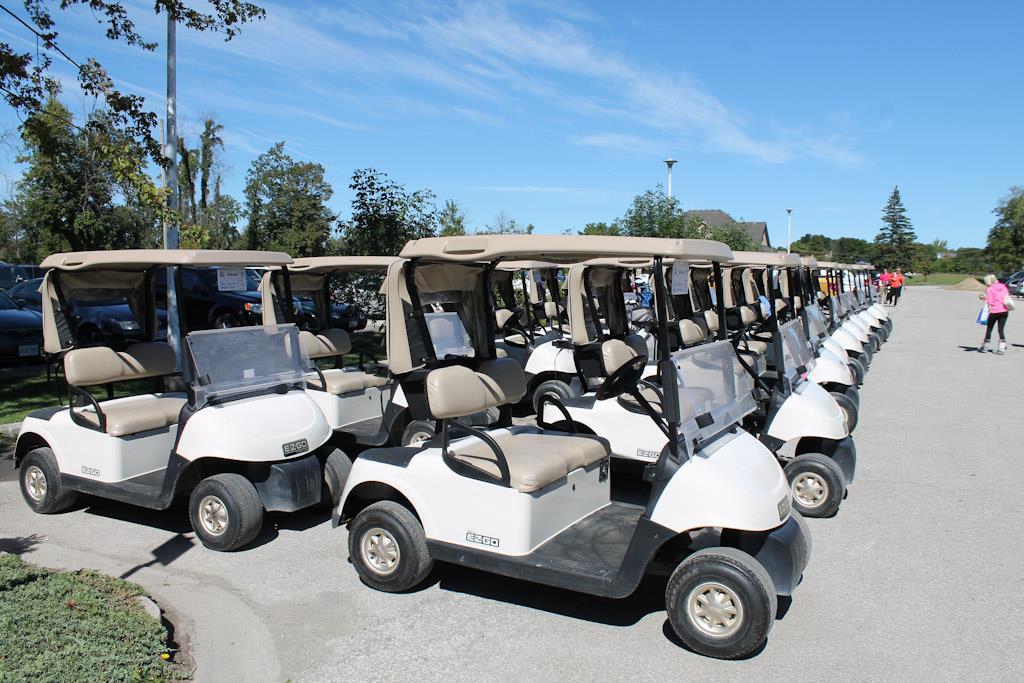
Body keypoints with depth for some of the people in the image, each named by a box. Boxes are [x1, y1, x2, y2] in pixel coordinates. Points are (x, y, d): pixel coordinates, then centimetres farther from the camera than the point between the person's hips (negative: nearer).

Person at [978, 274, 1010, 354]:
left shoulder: (989, 289, -8)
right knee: (1001, 329, 7)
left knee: (989, 328, 11)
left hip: (995, 312, -4)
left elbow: (990, 302, -12)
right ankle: (1002, 348, -2)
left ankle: (985, 346, 19)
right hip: (1004, 311, 4)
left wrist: (984, 298, 5)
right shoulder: (1003, 286, 8)